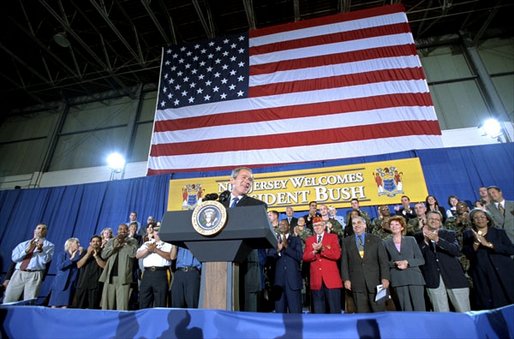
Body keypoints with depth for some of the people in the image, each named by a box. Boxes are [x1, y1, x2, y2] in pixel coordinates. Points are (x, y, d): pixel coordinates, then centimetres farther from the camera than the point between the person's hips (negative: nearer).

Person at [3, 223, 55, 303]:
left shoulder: (49, 245, 9)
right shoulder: (23, 244, 20)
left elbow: (45, 260, -5)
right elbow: (14, 257, 6)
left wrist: (40, 249, -22)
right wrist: (27, 250, -11)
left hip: (34, 275, -4)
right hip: (18, 274, 4)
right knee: (8, 301, 2)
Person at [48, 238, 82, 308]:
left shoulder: (78, 256, 12)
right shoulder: (62, 255, 6)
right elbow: (60, 266, -10)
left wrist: (80, 254, -7)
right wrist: (71, 259, -9)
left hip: (71, 285, 2)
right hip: (60, 284, -2)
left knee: (65, 306, -4)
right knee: (54, 306, -1)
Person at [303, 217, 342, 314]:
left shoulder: (333, 237, 5)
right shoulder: (309, 240, 13)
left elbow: (337, 255, -8)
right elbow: (305, 257, 3)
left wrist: (322, 249, -19)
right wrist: (315, 251, -15)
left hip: (331, 279, -2)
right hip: (316, 280, 3)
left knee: (335, 310, 3)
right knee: (318, 311, 9)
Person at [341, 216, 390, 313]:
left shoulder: (376, 240, 8)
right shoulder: (346, 241, 9)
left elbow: (383, 260, 4)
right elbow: (344, 262, 6)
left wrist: (385, 278, -6)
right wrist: (346, 279, -2)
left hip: (375, 281, 0)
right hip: (357, 283, 0)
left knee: (379, 311, 2)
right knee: (361, 313, 2)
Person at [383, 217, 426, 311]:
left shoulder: (411, 240, 10)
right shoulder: (386, 243, 8)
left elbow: (421, 260, 6)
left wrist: (407, 262, -10)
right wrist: (394, 263, -12)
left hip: (414, 278, 0)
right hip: (398, 281, 0)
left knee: (419, 308, -3)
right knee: (406, 310, 1)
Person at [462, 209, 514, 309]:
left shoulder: (499, 232, 9)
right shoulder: (468, 234, 7)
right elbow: (467, 254, -2)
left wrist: (488, 244, -13)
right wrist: (476, 243, -17)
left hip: (504, 273, 1)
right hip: (483, 276, -1)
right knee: (489, 306, -3)